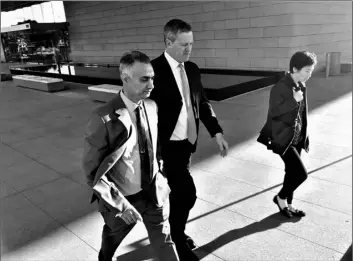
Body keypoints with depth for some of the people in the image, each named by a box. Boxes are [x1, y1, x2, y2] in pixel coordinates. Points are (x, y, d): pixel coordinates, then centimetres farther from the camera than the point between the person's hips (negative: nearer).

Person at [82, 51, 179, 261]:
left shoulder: (152, 106, -6)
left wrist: (161, 175, 7)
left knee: (164, 241, 18)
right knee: (113, 238, 25)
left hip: (154, 191, 4)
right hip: (122, 196, -3)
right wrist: (121, 204, -22)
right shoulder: (104, 119, -25)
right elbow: (93, 171, -20)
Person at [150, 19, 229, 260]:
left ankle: (173, 231, 43)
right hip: (168, 146, -7)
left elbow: (203, 103, 12)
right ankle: (178, 241, 20)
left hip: (187, 142, 7)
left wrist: (217, 131, 1)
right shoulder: (154, 70, -15)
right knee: (187, 193, -5)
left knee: (177, 192, 20)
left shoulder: (192, 69, 6)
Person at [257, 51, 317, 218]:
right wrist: (293, 100, -27)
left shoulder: (301, 86, 6)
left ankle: (288, 204, 33)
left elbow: (302, 113, 14)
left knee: (292, 172, 15)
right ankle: (281, 198, 17)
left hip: (297, 137, 8)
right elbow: (273, 112, -23)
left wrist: (304, 135, 16)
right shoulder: (280, 88, -18)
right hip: (284, 138, -8)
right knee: (301, 173, -8)